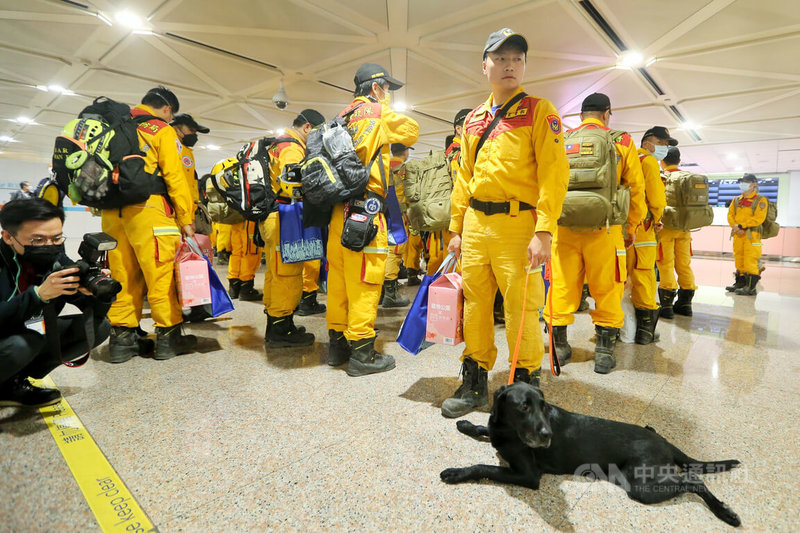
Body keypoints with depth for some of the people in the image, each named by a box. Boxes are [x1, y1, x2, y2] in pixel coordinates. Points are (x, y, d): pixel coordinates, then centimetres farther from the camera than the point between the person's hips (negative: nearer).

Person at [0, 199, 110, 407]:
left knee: (98, 325, -6)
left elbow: (96, 312, -8)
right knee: (23, 343, -34)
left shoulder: (56, 262, -9)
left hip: (34, 337, 6)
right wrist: (38, 294, -43)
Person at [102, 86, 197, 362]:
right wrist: (186, 219, -6)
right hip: (147, 208, -7)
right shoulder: (163, 130, 2)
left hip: (112, 212, 7)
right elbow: (175, 178, -7)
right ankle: (168, 335, 0)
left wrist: (110, 203, 18)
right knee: (162, 272, -3)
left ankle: (121, 337, 12)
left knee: (122, 274, 9)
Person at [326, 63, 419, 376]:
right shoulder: (379, 113, 1)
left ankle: (337, 344, 22)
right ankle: (360, 352, 3)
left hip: (338, 207, 8)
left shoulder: (344, 117, 20)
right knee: (364, 281, -3)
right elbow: (412, 131, 12)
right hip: (364, 210, -8)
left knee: (339, 278, 11)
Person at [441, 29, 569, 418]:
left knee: (521, 308, -3)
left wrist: (544, 231, -18)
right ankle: (475, 382, 24)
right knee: (475, 305, 9)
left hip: (516, 224, -5)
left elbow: (554, 173, -8)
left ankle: (525, 385, 17)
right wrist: (456, 228, 13)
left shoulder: (539, 111, 2)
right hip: (475, 224, 5)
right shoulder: (473, 120, 18)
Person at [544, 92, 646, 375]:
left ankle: (559, 345, 16)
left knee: (562, 286, 7)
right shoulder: (621, 142, 7)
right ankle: (604, 351, 13)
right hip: (604, 228, -1)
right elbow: (636, 189, 6)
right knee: (607, 289, 8)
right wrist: (632, 227, 15)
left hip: (565, 227, 2)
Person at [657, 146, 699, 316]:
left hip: (666, 226, -6)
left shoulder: (662, 177, -5)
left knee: (666, 264, -5)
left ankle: (667, 305, -5)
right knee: (684, 264, 10)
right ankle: (685, 303, 16)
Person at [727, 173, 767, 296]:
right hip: (738, 234, 6)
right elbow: (730, 215, 8)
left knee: (750, 261, -10)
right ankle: (740, 283, 21)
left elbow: (759, 218, -13)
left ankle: (751, 288, -7)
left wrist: (741, 225, -18)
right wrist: (735, 226, -10)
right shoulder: (736, 200, 16)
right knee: (739, 260, 12)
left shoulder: (760, 200, -2)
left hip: (752, 235, -6)